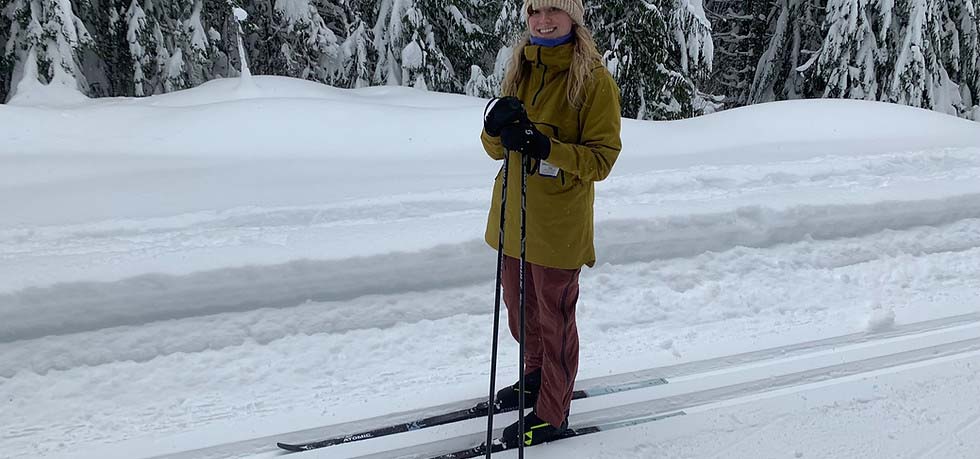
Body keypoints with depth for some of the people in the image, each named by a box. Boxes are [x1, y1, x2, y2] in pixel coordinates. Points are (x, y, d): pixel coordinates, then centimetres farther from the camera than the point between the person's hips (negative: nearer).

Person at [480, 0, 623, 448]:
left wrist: (546, 147, -30)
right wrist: (496, 127, -17)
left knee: (553, 318, 7)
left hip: (558, 223, -6)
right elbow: (496, 148, 7)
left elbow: (601, 159, -15)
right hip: (512, 218, 6)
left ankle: (552, 412, 23)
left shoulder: (594, 80, -13)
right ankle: (537, 378, 46)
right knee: (519, 309, 22)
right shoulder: (521, 71, 6)